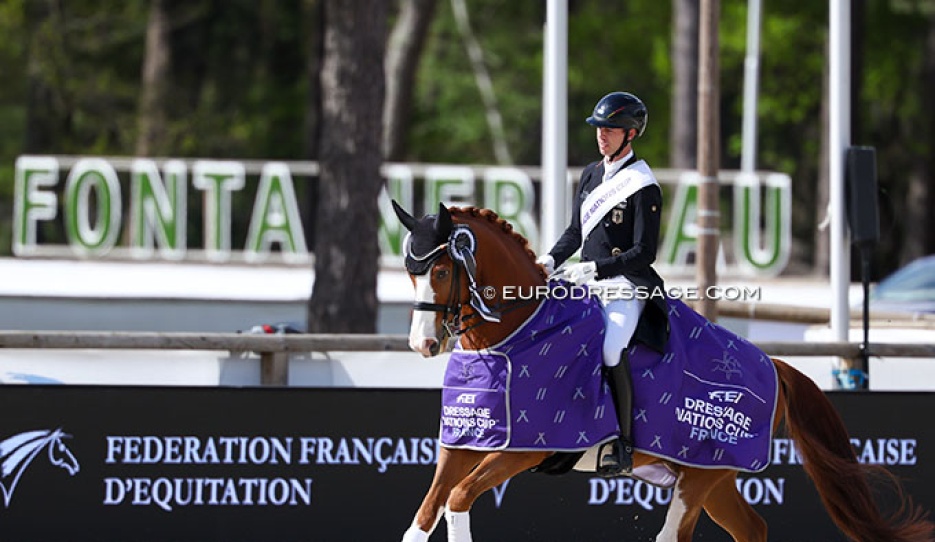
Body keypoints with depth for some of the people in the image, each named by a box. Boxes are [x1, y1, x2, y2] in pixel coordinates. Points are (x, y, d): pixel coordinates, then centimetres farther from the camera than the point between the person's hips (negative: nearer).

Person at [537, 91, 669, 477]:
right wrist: (551, 261, 3)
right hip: (586, 281, 8)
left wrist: (595, 268, -20)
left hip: (626, 287, -8)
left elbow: (644, 253, -14)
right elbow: (575, 231, 21)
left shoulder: (644, 187, -10)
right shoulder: (591, 174, 14)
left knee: (610, 346, -32)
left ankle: (623, 446, -24)